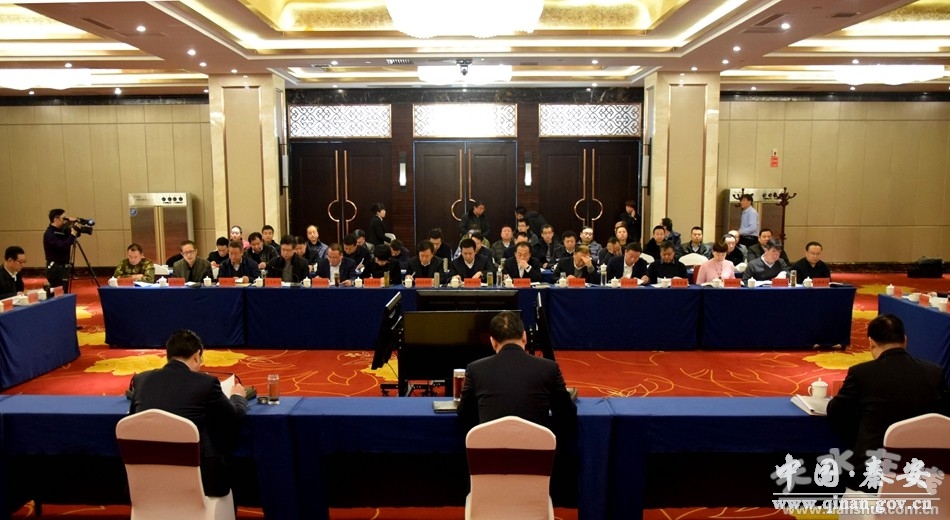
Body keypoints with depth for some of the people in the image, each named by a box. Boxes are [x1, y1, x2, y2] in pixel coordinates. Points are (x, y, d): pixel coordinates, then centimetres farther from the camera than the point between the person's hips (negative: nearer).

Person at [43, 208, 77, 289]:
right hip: (55, 269, -9)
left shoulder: (61, 231, 11)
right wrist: (72, 234, -21)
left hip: (63, 267, 9)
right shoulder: (49, 234, -15)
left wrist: (75, 230, -4)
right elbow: (63, 246, -27)